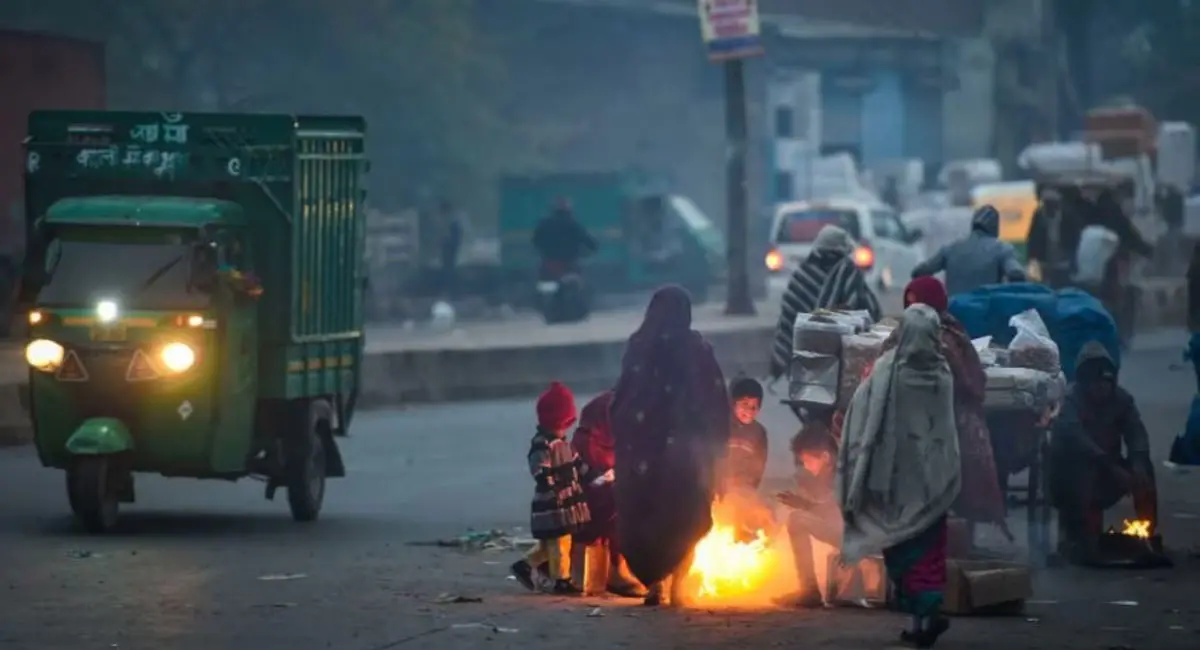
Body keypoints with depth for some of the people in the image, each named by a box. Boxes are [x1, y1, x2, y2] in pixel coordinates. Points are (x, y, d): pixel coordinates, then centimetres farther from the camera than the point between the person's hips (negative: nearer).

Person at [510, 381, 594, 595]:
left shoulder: (561, 442, 15)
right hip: (552, 504, -10)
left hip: (566, 501, 10)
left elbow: (575, 464, 24)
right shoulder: (542, 445, -19)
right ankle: (562, 580, 2)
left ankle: (524, 565, 25)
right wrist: (553, 491, -31)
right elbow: (541, 473, -25)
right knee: (559, 541, -5)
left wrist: (590, 477, 19)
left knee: (551, 542, 15)